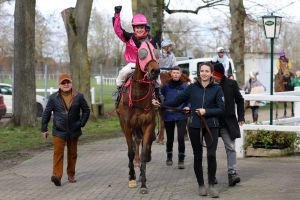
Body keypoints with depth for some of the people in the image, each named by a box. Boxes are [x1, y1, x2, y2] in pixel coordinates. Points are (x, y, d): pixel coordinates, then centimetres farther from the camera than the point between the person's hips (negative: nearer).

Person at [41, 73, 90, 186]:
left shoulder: (78, 96, 1)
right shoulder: (54, 98, 0)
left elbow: (86, 110, 11)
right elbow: (46, 113, 6)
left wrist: (82, 123, 2)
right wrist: (44, 129, 6)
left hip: (74, 131, 2)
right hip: (59, 131, -2)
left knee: (72, 153, 11)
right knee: (58, 152, -13)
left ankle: (71, 175, 25)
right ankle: (57, 175, -18)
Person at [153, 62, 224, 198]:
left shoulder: (217, 89, 0)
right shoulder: (192, 88, 5)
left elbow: (221, 109, -4)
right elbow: (177, 101, 8)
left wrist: (206, 111, -15)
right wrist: (160, 104, 2)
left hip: (211, 126, -2)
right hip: (195, 126, 2)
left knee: (211, 155, -12)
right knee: (198, 157, 8)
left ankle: (211, 185, 2)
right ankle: (201, 185, 21)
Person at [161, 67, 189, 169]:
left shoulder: (185, 87, 0)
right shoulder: (166, 87, 3)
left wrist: (188, 107, -16)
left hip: (181, 116, -2)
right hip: (168, 116, 2)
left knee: (181, 138, -11)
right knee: (170, 138, 13)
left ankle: (181, 160, -1)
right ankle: (169, 157, 34)